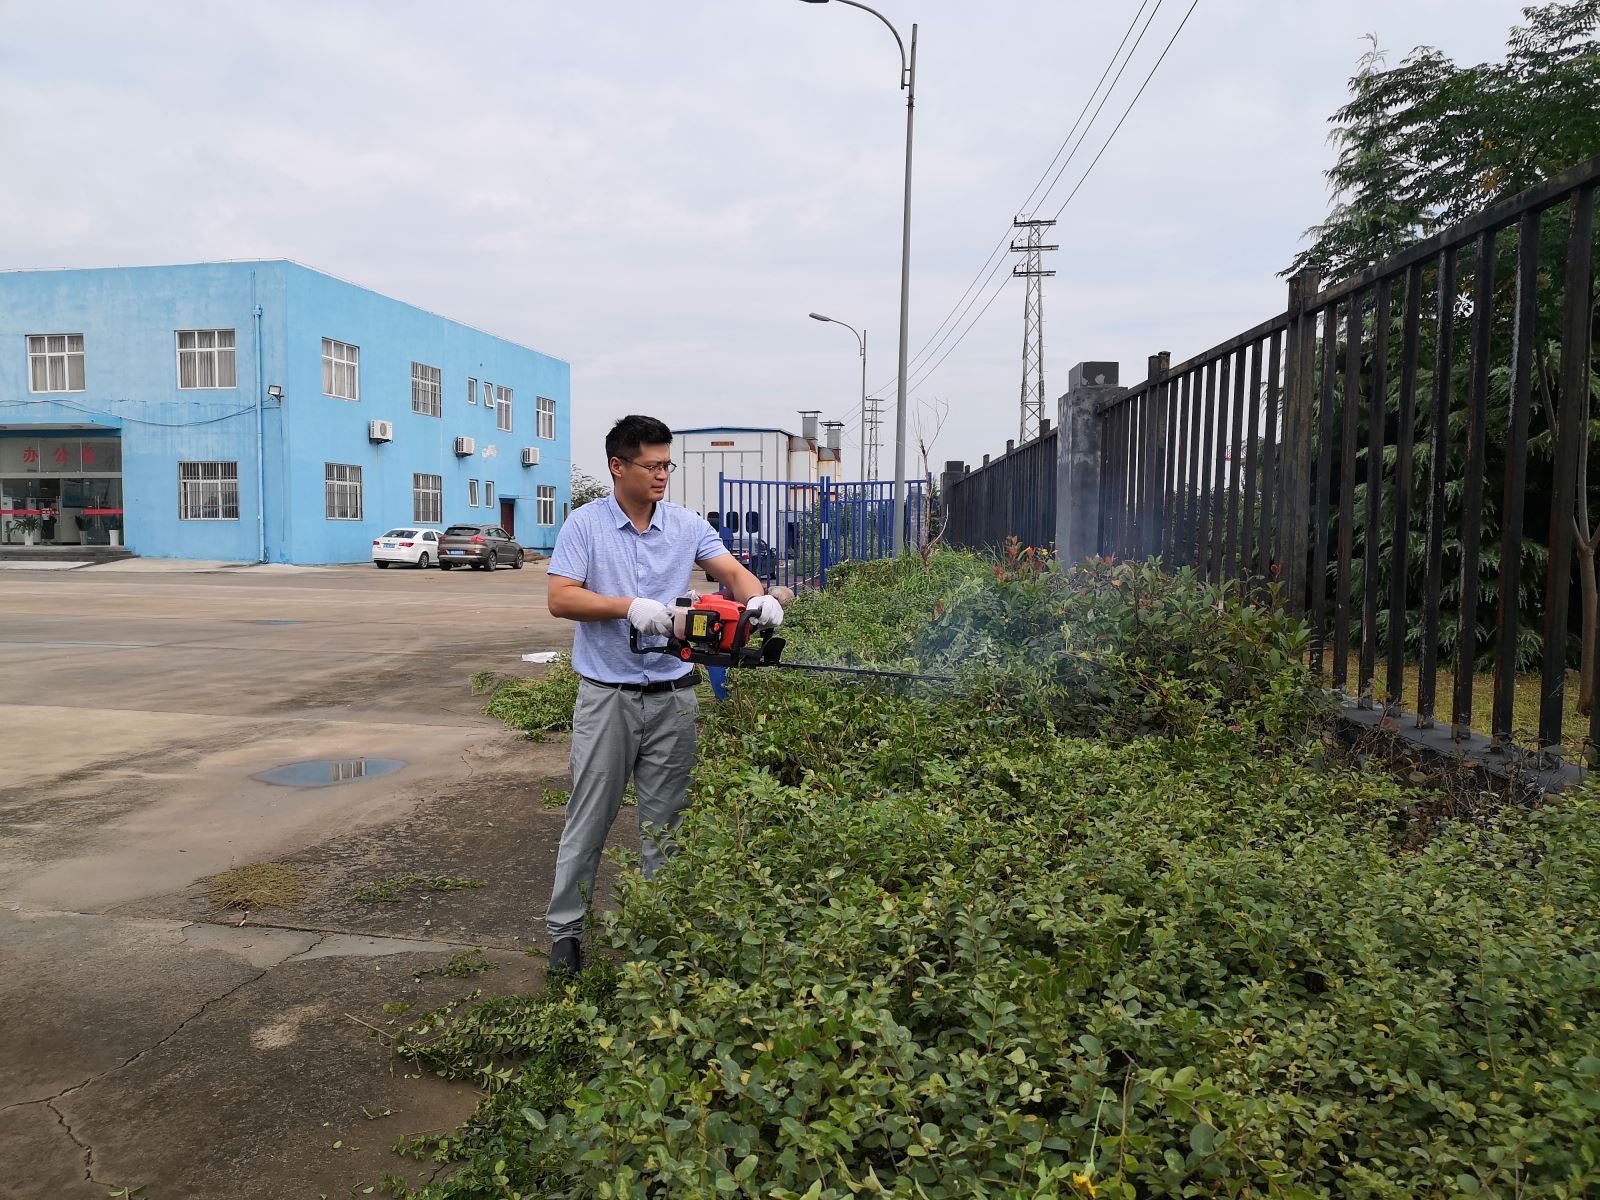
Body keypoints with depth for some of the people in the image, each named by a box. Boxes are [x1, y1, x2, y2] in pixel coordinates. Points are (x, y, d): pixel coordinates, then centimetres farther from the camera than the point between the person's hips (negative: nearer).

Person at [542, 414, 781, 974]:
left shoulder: (688, 525, 5)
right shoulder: (585, 525, -3)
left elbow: (733, 571, -3)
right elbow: (560, 598, -12)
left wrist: (758, 598, -25)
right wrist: (629, 606, -24)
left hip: (673, 695, 3)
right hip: (607, 696, -2)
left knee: (666, 822, 13)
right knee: (588, 820, 6)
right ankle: (564, 929, 20)